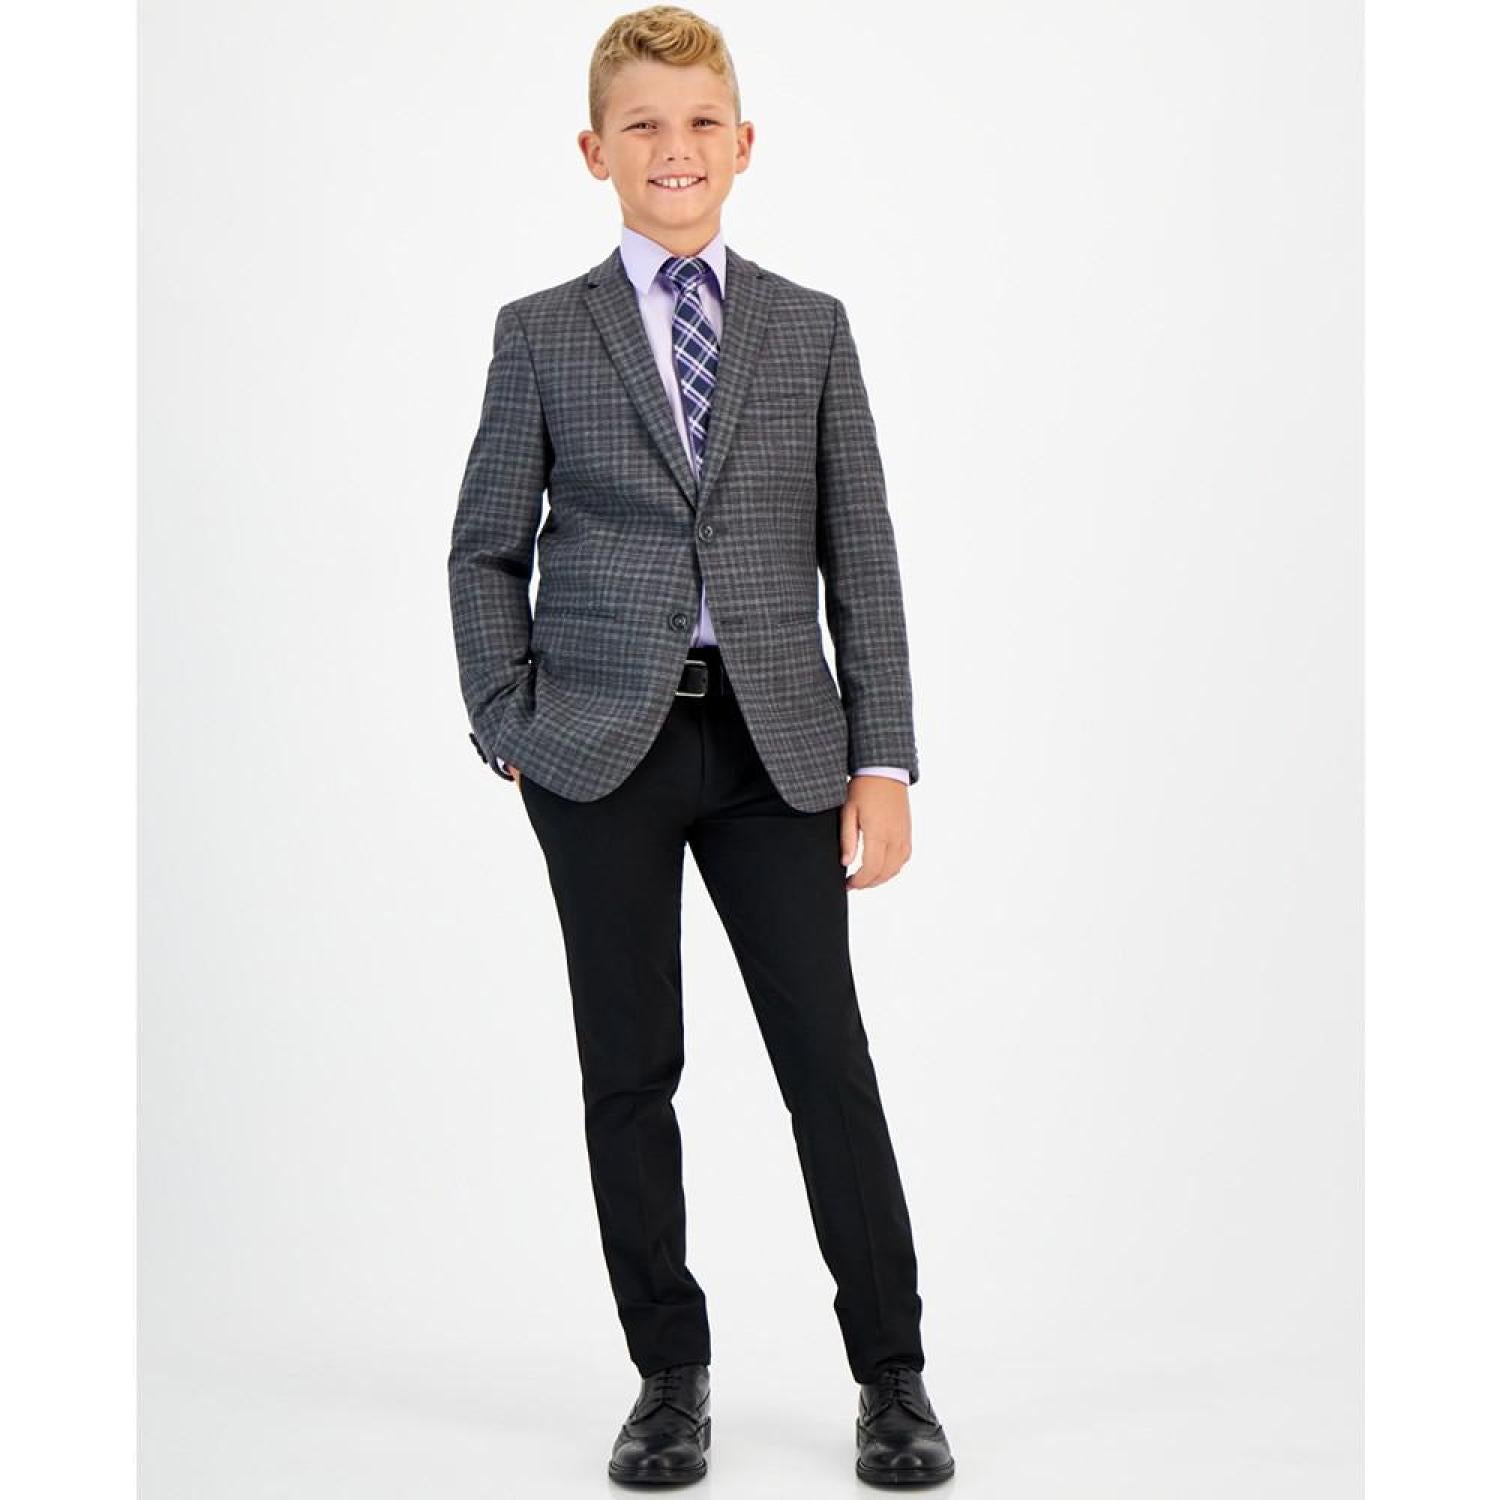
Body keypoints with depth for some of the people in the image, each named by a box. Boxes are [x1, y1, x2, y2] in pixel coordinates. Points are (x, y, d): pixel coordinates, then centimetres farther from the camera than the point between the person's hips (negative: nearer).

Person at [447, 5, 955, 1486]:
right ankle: (669, 1373, 20)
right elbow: (486, 552, 9)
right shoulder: (541, 334, 7)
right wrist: (509, 731, -1)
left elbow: (862, 559, 6)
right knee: (629, 1068, 5)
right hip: (603, 749, 0)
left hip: (778, 742, 0)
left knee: (830, 1059, 1)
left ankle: (891, 1374, 15)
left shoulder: (811, 328, 10)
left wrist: (883, 759, -1)